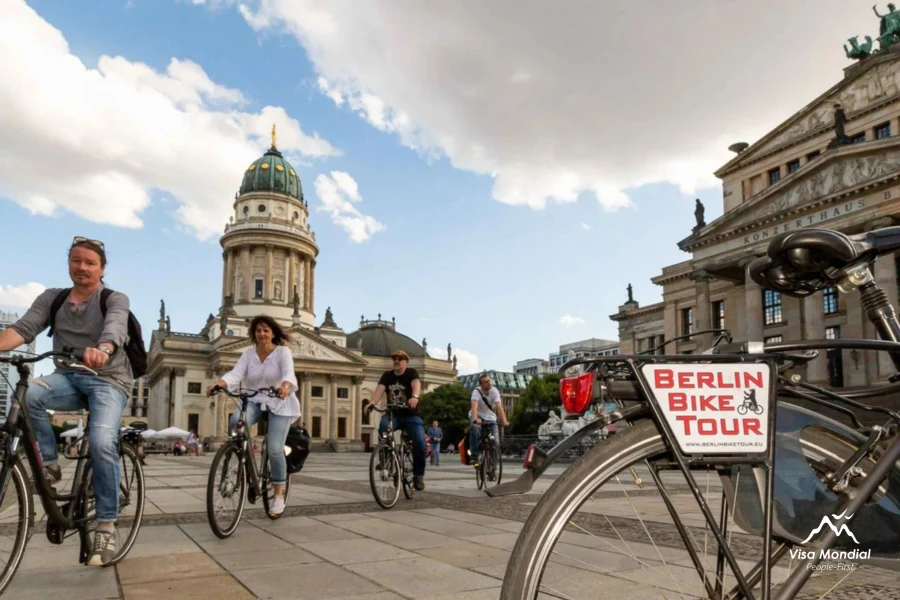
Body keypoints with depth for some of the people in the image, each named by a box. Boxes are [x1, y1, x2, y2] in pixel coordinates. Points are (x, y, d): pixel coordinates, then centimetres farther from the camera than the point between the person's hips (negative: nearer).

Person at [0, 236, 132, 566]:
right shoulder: (51, 298, 10)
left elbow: (115, 329, -24)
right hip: (68, 377, 3)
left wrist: (101, 350, -48)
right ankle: (50, 465, -10)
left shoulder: (115, 300, -2)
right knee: (32, 392, -31)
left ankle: (107, 526, -11)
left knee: (101, 443, -25)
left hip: (108, 380, -3)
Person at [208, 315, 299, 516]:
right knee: (235, 422, -30)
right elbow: (235, 373, -12)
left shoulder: (283, 351, -8)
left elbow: (289, 373, -25)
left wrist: (285, 387, -49)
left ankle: (279, 494, 6)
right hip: (254, 401, 3)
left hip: (279, 404, -3)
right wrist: (218, 384, -34)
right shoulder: (249, 353, 2)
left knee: (274, 448, -12)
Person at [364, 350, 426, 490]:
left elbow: (416, 384, -30)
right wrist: (372, 403, -36)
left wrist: (414, 397, -53)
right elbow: (380, 389, -15)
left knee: (420, 443, -21)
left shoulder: (411, 373, -7)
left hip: (411, 415, -2)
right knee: (383, 427, -32)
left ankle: (418, 475, -1)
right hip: (393, 414, 2)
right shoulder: (387, 375, 3)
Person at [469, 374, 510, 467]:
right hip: (478, 416, -3)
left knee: (495, 442, -12)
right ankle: (474, 458, -30)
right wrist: (475, 419, -57)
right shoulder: (477, 391, -22)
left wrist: (504, 421, -42)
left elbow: (499, 407, -27)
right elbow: (474, 406, -38)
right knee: (475, 428, -37)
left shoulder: (494, 391, -16)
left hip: (490, 417, 3)